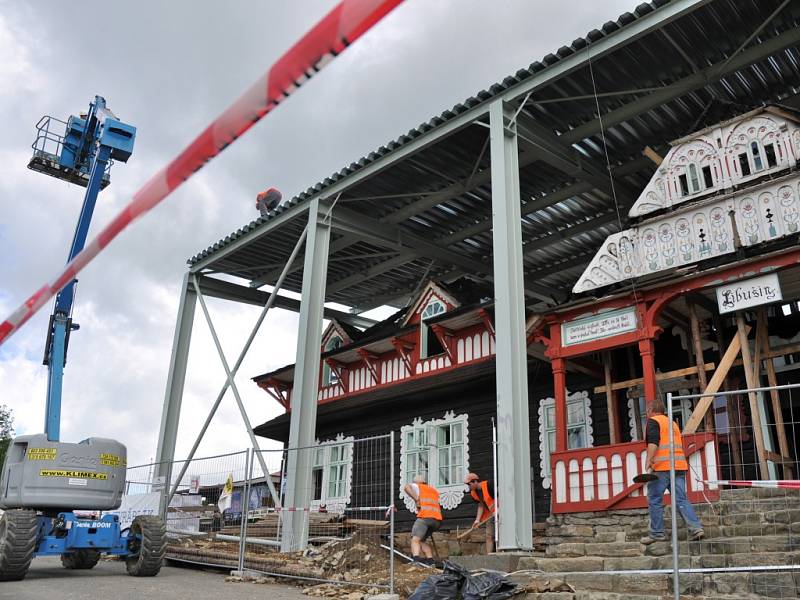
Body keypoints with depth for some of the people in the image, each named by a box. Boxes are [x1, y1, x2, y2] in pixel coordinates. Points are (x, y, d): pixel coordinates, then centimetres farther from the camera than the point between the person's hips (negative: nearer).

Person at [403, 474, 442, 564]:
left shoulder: (418, 487, 15)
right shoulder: (434, 490, 31)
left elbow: (406, 487, -4)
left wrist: (416, 499, -5)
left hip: (425, 517, -6)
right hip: (438, 519, 6)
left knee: (415, 539, -13)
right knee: (421, 540, 18)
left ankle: (416, 557, -35)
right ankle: (430, 559, 8)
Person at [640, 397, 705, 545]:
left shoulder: (653, 421, 1)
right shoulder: (673, 423, 25)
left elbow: (653, 441, -15)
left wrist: (649, 460, -22)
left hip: (662, 467, -7)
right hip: (680, 466, 7)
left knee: (655, 500, 1)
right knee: (681, 500, 5)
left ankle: (657, 534, 3)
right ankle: (696, 528, -9)